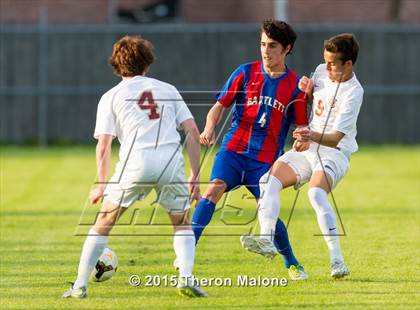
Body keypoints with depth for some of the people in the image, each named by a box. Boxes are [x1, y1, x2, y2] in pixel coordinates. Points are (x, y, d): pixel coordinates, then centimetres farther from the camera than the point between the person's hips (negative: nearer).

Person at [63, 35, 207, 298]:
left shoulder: (111, 97, 14)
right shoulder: (167, 90, 20)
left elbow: (103, 146, 5)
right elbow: (193, 133, 12)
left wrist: (102, 186, 13)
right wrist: (195, 176, 16)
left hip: (135, 162, -1)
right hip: (171, 159, 1)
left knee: (104, 222, 14)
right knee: (183, 224, 21)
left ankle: (80, 286, 9)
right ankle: (186, 277, -2)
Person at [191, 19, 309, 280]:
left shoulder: (295, 85, 2)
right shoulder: (245, 73, 3)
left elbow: (302, 127, 7)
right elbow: (220, 105, 2)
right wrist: (210, 128, -17)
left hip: (266, 159, -1)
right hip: (234, 148, 1)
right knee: (215, 189, -24)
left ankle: (292, 264, 16)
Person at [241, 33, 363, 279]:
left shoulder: (353, 93, -19)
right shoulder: (322, 72, 2)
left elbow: (335, 138, -24)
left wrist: (313, 136, -44)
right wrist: (305, 89, 0)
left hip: (334, 153, -8)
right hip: (308, 148, 8)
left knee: (316, 193, -33)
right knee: (269, 180, -12)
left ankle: (337, 261, -34)